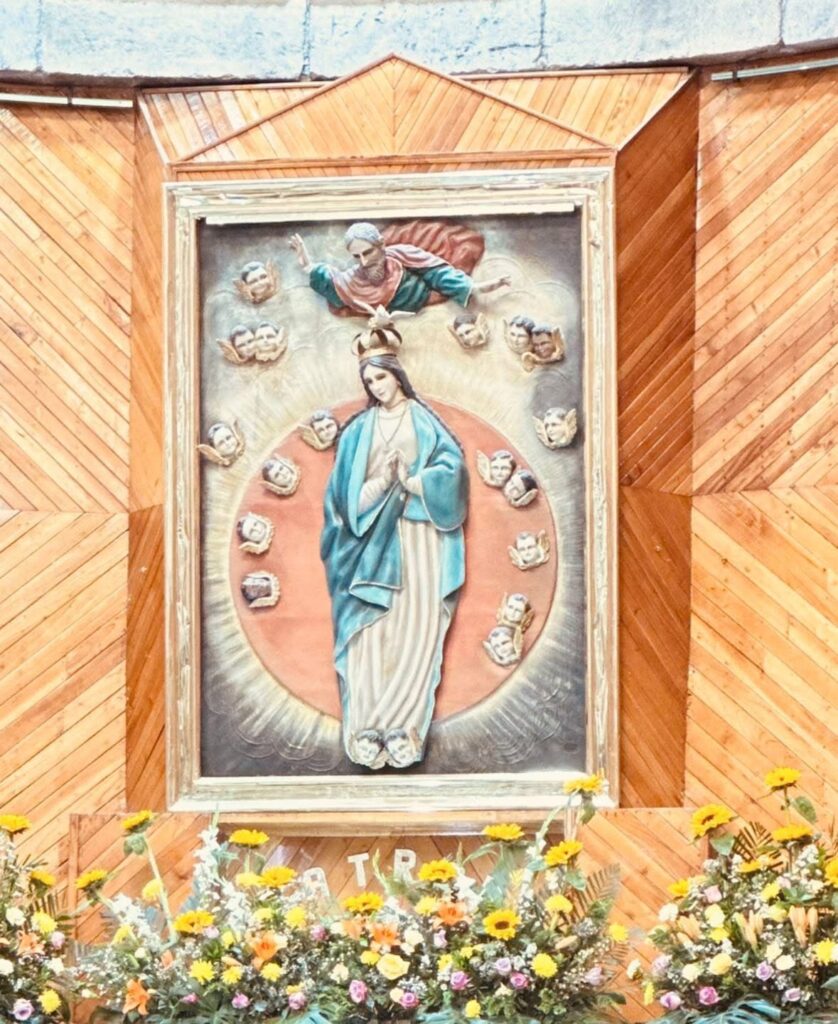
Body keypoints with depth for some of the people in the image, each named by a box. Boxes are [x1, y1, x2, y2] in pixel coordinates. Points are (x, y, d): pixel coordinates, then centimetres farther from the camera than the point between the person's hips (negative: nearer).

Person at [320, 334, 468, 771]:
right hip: (373, 538, 1)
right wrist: (382, 481, -10)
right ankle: (369, 728, -18)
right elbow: (348, 485, 7)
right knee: (371, 628, -11)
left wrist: (409, 482, -9)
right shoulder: (360, 428, 15)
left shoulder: (423, 420, 11)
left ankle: (399, 724, -18)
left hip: (417, 536, -1)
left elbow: (452, 464, -1)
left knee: (416, 624, -13)